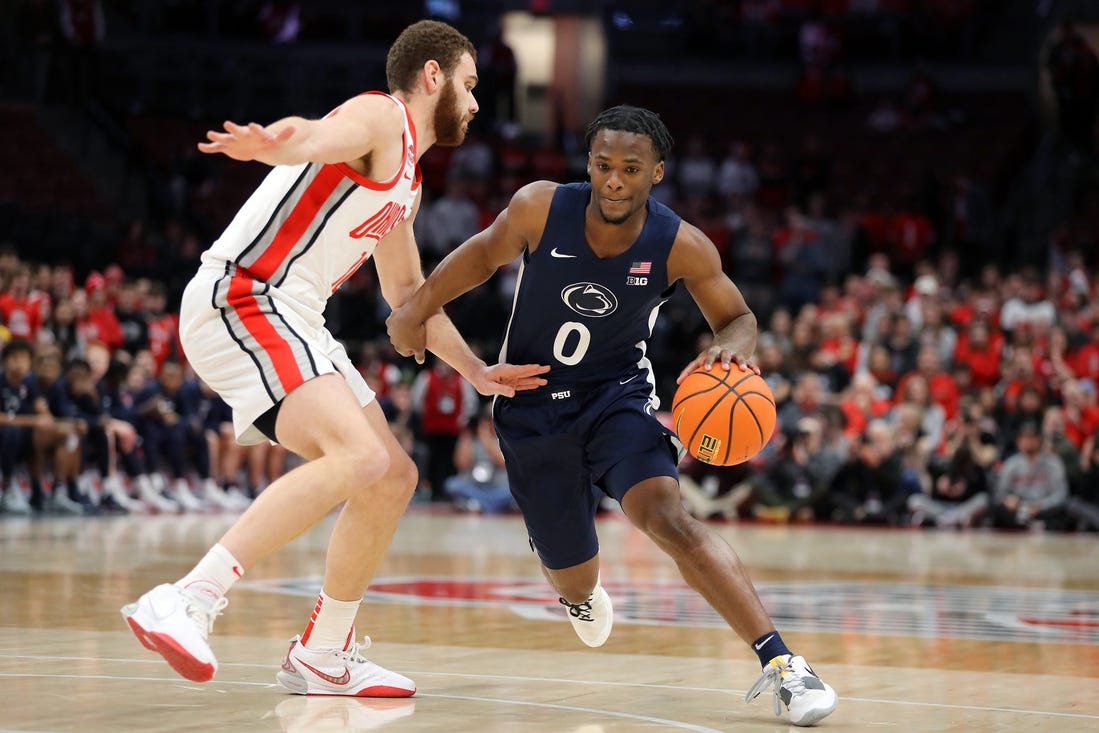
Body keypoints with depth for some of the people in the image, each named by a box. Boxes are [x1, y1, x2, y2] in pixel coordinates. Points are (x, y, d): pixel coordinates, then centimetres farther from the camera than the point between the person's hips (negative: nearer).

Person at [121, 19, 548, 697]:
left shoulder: (407, 183, 26)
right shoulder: (381, 118, -5)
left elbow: (408, 292, 40)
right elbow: (314, 137, -29)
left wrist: (478, 372, 41)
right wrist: (269, 143, -52)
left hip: (291, 323, 11)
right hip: (240, 300, -11)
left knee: (394, 477, 12)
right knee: (360, 458, -28)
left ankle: (323, 658, 22)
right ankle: (187, 601, -32)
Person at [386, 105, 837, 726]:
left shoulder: (682, 247, -19)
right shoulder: (540, 208, -18)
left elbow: (738, 316, -5)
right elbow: (487, 253, 4)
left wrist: (731, 346, -27)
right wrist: (418, 308, 4)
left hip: (618, 397, -2)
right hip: (532, 412, 2)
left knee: (667, 514, -31)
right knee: (573, 578, 12)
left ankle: (781, 664, -35)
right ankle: (583, 596, 56)